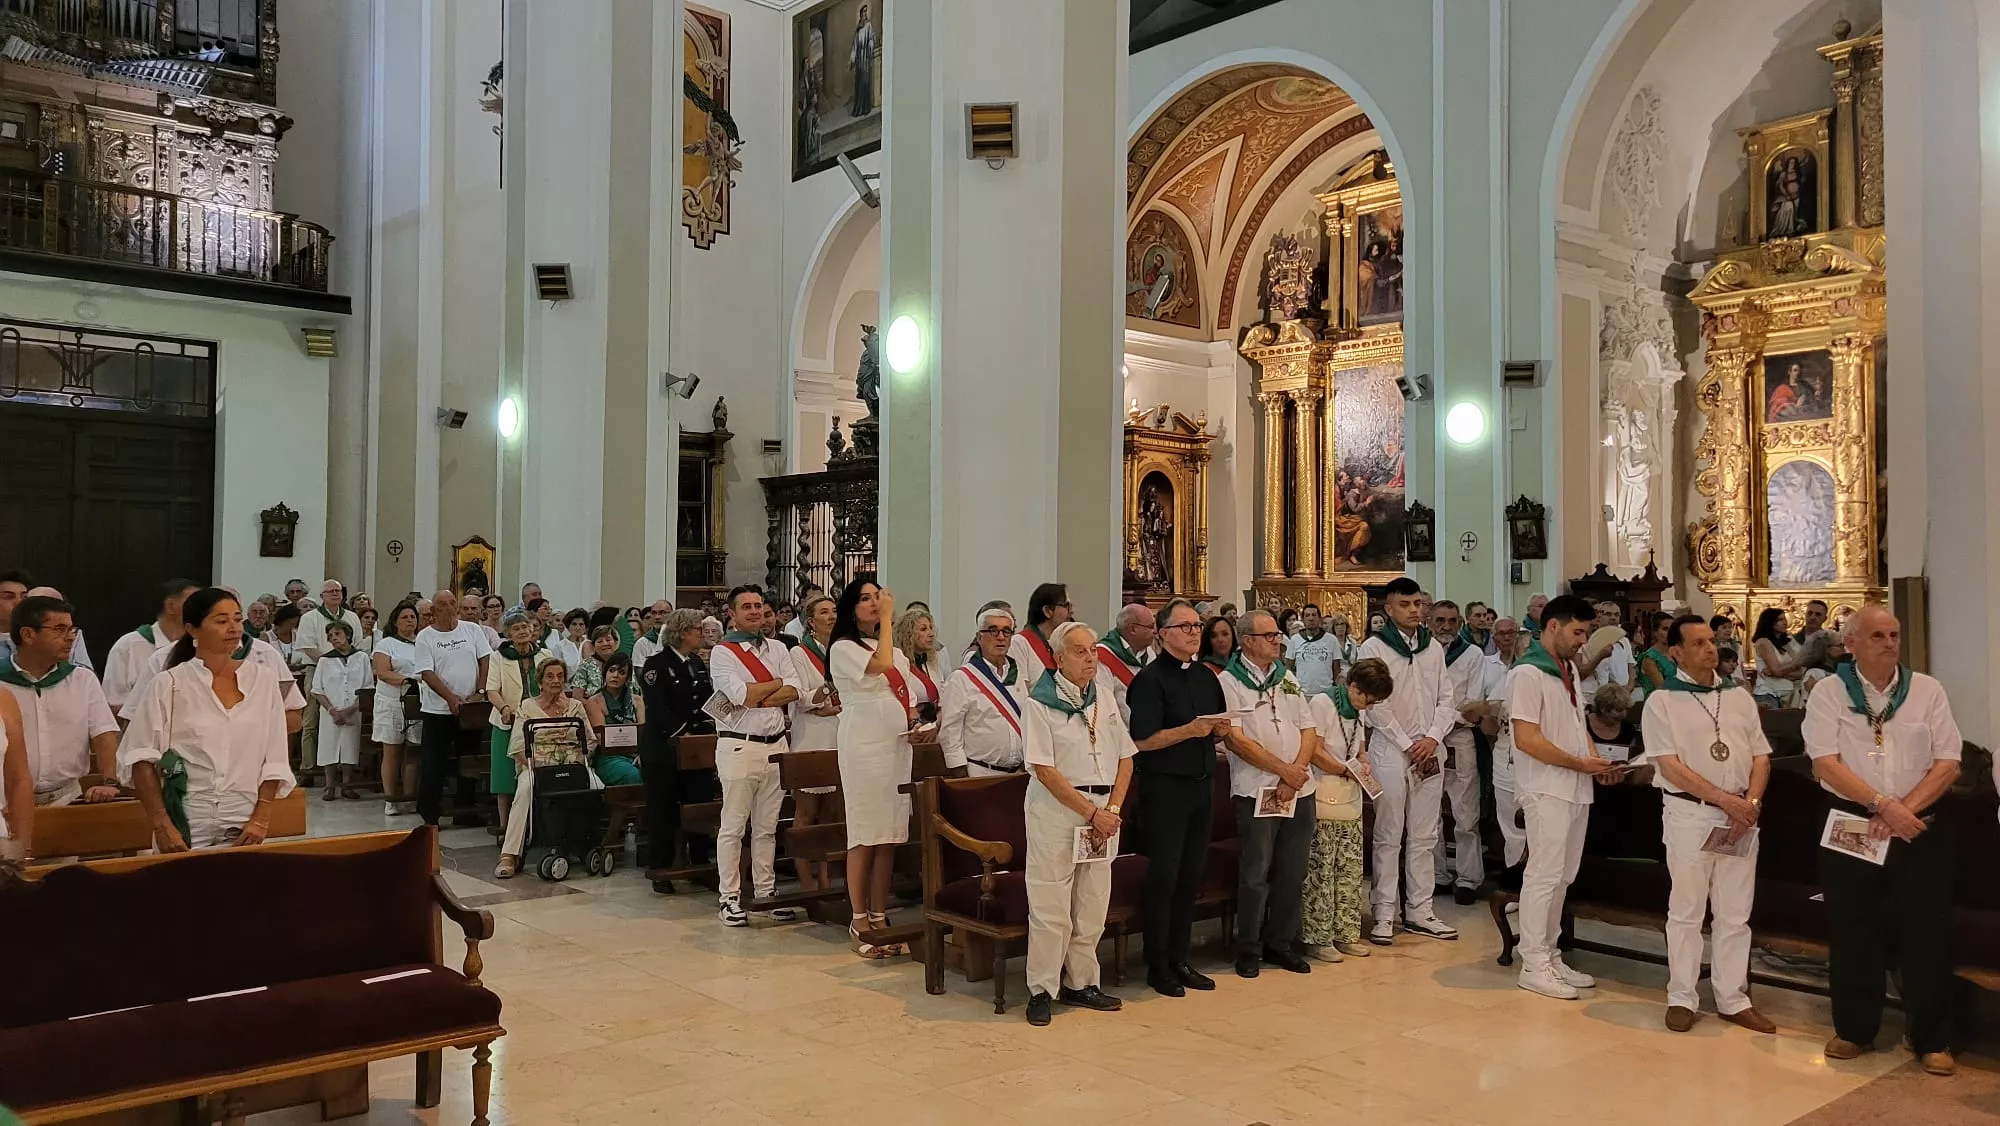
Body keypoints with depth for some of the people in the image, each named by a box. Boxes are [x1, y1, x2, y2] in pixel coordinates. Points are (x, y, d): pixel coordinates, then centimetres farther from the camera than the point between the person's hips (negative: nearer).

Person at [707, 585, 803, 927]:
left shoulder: (777, 649, 13)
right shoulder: (723, 652, -3)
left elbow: (794, 691, -1)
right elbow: (740, 694, -17)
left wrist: (755, 698, -12)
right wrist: (776, 683, -4)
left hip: (776, 744, 5)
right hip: (739, 746, -5)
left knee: (767, 826, 12)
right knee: (733, 826, 1)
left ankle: (765, 893, 20)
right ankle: (728, 898, 8)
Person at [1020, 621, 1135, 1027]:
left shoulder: (1104, 700, 11)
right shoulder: (1039, 703, -7)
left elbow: (1125, 758, 11)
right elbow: (1045, 769, -13)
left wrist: (1112, 809, -3)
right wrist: (1091, 812, -14)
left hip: (1103, 811, 6)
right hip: (1055, 809, -6)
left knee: (1093, 906, 10)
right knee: (1051, 908, -3)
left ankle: (1080, 984, 22)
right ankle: (1041, 991, 9)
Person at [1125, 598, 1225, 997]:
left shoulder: (1206, 676, 12)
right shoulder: (1150, 679, -10)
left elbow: (1219, 729, 20)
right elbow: (1143, 741, -17)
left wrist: (1219, 726, -2)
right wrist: (1190, 730, -24)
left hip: (1202, 785, 7)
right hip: (1165, 787, -7)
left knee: (1191, 877, 12)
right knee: (1164, 878, -1)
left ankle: (1178, 960, 24)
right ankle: (1158, 967, 10)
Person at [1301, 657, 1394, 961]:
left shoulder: (1357, 711, 15)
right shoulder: (1322, 703, -10)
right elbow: (1315, 752, -15)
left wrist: (1364, 765, 4)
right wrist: (1347, 770, -12)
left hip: (1350, 799, 8)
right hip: (1323, 798, -8)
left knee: (1351, 871, 9)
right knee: (1320, 871, -5)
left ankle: (1346, 934, 17)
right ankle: (1317, 939, 2)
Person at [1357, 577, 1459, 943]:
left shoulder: (1434, 648, 11)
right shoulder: (1374, 647, -4)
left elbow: (1446, 700, 9)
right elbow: (1375, 705, -9)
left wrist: (1432, 738, -7)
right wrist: (1408, 745, -10)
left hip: (1430, 752, 5)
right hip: (1390, 751, -4)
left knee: (1424, 836, 8)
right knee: (1388, 837, -1)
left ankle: (1420, 911, 16)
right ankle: (1384, 914, 4)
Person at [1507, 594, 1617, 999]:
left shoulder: (1570, 670, 15)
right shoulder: (1528, 673, -13)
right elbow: (1527, 740, -19)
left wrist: (1596, 758, 5)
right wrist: (1579, 763, -14)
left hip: (1576, 789, 8)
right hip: (1547, 790, -8)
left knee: (1561, 878, 12)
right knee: (1544, 875, -5)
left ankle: (1550, 957, 20)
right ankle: (1534, 965, 2)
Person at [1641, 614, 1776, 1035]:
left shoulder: (1739, 698, 10)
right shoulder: (1661, 701, -6)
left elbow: (1760, 757, 10)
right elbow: (1670, 766, -11)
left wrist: (1751, 802, -7)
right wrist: (1724, 799, -16)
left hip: (1741, 817, 4)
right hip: (1689, 815, -4)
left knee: (1735, 915, 10)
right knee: (1686, 913, 5)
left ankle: (1733, 998, 19)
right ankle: (1682, 997, 15)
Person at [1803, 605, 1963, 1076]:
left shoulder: (1927, 690, 3)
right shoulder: (1828, 695, -1)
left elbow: (1948, 764, -2)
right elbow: (1825, 764, -10)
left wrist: (1903, 811, -13)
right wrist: (1883, 804, -20)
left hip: (1920, 828, 1)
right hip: (1850, 827, -1)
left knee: (1926, 933, 4)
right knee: (1852, 932, 7)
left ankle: (1932, 1040, 18)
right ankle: (1854, 1029, 22)